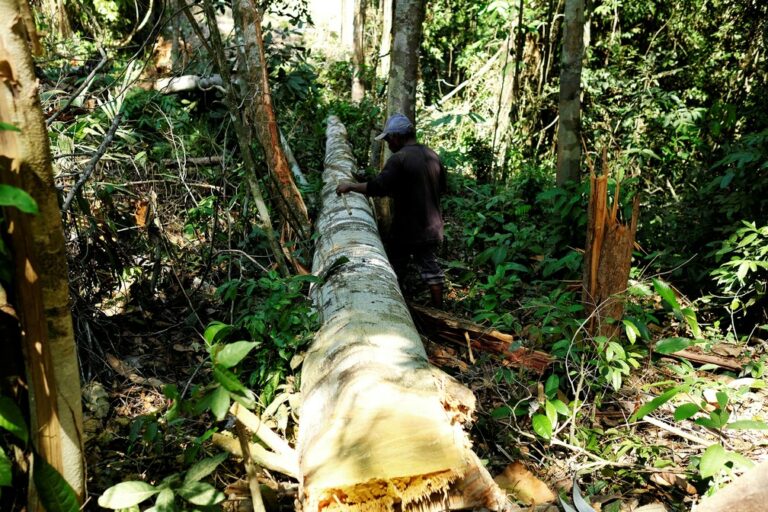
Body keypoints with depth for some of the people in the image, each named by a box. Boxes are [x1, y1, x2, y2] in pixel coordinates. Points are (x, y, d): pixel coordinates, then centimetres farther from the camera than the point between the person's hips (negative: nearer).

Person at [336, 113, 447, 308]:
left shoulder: (399, 158, -17)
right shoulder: (432, 155, 8)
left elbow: (378, 187, -26)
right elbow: (442, 187, 18)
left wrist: (350, 186, -15)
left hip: (407, 229, -7)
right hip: (432, 227, 7)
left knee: (395, 272, 10)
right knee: (430, 267, 15)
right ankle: (438, 309, 21)